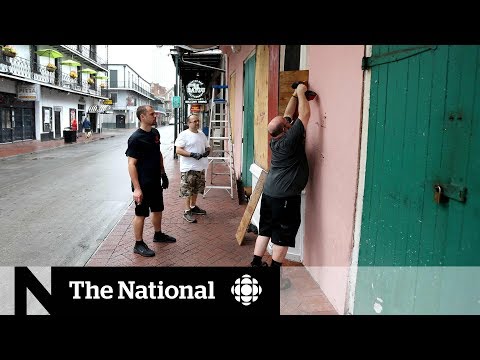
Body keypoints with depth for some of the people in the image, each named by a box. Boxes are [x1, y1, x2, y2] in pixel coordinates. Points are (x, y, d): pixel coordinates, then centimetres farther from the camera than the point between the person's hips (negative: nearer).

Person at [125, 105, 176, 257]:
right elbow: (131, 164, -20)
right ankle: (139, 244, 17)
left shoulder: (155, 133, 5)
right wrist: (136, 188, -23)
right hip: (143, 183, -8)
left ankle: (158, 234, 40)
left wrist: (163, 174, 17)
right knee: (141, 213, 4)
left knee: (157, 209, 20)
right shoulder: (136, 138, -19)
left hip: (155, 181, 8)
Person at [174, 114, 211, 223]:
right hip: (188, 168, -7)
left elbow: (207, 147, 20)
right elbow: (178, 150, -16)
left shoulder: (202, 134, 12)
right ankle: (187, 211, 5)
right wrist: (192, 154, -25)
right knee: (188, 190, -3)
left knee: (196, 189, 17)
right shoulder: (184, 134, -10)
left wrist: (207, 151, -4)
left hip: (200, 167, 7)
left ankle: (193, 206, 33)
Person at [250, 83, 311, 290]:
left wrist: (295, 94, 20)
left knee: (265, 230, 16)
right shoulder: (290, 139, -16)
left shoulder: (276, 139, 5)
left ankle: (256, 265, 26)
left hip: (269, 193, 8)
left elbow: (289, 114, 17)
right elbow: (305, 114, -11)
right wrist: (301, 93, 1)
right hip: (286, 197, -8)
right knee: (282, 236, 1)